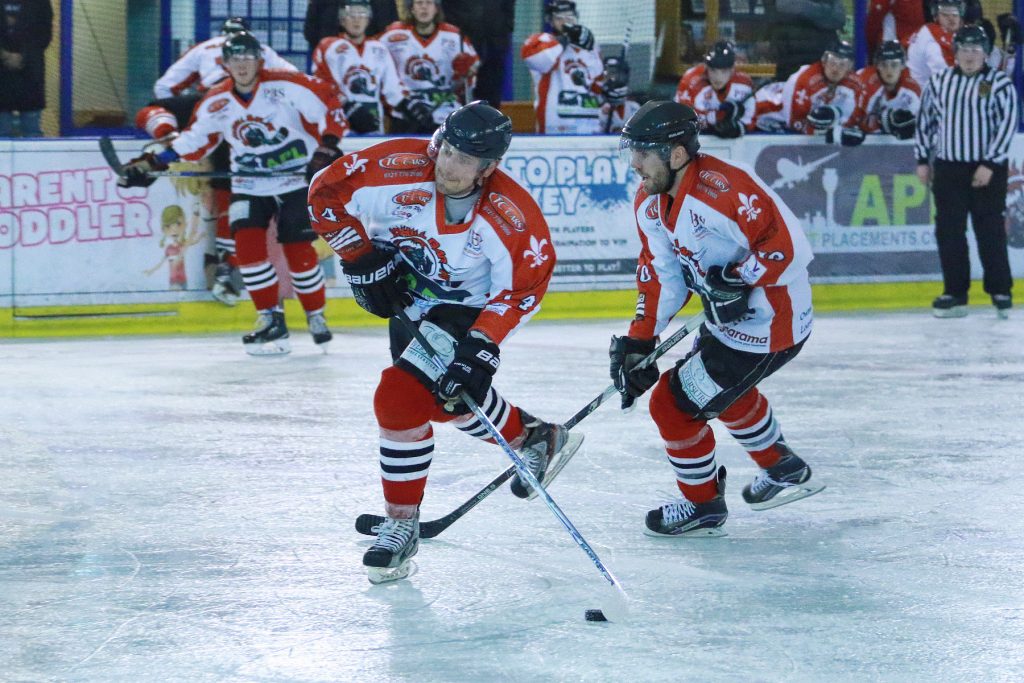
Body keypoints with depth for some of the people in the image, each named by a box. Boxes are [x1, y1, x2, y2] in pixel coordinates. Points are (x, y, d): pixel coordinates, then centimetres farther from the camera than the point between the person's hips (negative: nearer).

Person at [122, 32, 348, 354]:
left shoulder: (285, 86, -16)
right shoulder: (216, 103, -3)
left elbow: (329, 102, -12)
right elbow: (194, 141, 7)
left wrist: (328, 144, -23)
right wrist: (154, 162, -1)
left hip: (297, 179, -4)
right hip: (249, 185, 4)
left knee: (298, 250, -7)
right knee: (247, 243, -14)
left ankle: (316, 316, 15)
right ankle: (271, 319, -3)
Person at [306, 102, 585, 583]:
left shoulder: (512, 217, -30)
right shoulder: (399, 169, -27)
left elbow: (524, 284, -17)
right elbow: (327, 192, -14)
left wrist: (482, 345, -25)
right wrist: (362, 259, -14)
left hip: (466, 308, -4)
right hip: (407, 297, 4)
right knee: (448, 399, 3)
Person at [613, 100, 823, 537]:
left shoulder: (724, 189, -31)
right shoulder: (650, 205, -1)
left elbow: (789, 247, -30)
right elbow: (661, 274, 5)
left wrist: (738, 279, -30)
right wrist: (639, 341, -2)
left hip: (769, 328, -10)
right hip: (728, 319, 10)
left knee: (674, 403, -5)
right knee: (725, 391, 33)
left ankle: (702, 506, 16)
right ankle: (783, 469, 54)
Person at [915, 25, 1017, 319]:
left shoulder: (999, 83, -5)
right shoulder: (939, 81, 8)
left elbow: (1008, 123, -9)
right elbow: (926, 119, 15)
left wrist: (990, 164, -14)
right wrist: (922, 159, 11)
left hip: (987, 170, -4)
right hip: (947, 168, 4)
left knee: (990, 231, -3)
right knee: (948, 231, 3)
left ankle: (1000, 292, 6)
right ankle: (955, 294, 10)